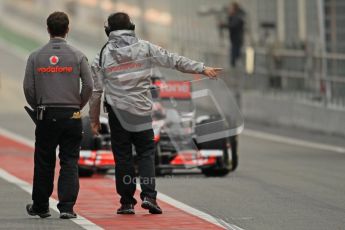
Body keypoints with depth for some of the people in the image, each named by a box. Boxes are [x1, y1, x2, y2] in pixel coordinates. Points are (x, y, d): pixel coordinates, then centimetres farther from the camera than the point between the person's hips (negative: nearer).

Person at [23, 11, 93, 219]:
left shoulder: (36, 57, 1)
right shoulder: (77, 56, -2)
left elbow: (28, 88, -1)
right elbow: (89, 85, -5)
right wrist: (78, 106, 10)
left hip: (46, 116, 1)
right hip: (71, 116, -1)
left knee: (44, 163, 11)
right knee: (70, 163, 2)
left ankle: (40, 206, 20)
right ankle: (67, 207, -7)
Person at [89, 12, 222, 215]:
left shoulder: (103, 54, 2)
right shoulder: (144, 47, 1)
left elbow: (96, 90, 4)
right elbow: (173, 60, 2)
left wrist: (94, 119, 12)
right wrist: (202, 69, 9)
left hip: (117, 113, 0)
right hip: (141, 111, 0)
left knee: (123, 157, 5)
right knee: (146, 153, 7)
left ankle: (127, 202, 6)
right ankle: (148, 195, -9)